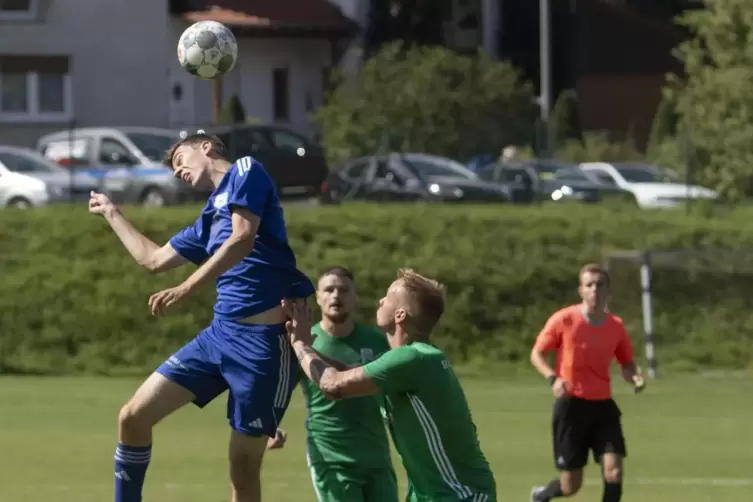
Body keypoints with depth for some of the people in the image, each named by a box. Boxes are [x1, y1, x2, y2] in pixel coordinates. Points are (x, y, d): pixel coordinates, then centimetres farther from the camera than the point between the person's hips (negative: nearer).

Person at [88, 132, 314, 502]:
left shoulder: (246, 171, 0)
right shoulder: (209, 218, 22)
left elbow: (243, 239, -16)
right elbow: (153, 259, 35)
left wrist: (186, 288, -24)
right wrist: (111, 213, 45)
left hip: (265, 338, -8)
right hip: (220, 332, 8)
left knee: (243, 467, -5)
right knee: (134, 417, 1)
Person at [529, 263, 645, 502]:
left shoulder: (615, 326, 2)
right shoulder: (564, 320, -9)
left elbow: (626, 363, 15)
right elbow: (536, 354, -1)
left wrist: (635, 377, -9)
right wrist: (553, 378, -20)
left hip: (603, 406, 3)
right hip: (571, 404, -3)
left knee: (614, 471, -14)